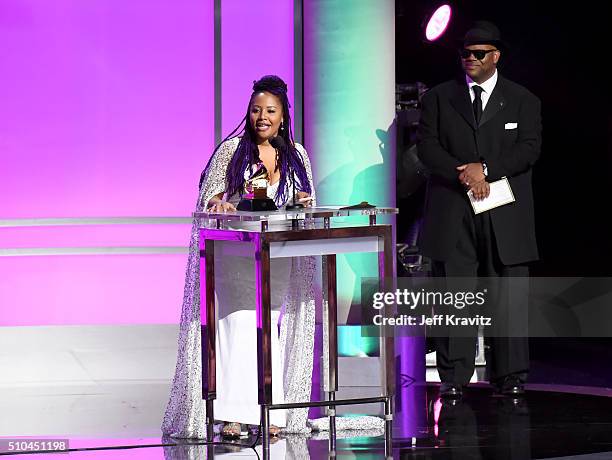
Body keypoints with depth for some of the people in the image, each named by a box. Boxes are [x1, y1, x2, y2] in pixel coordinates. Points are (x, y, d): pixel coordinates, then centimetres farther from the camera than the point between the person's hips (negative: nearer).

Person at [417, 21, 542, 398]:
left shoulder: (523, 101, 10)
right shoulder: (439, 98, 12)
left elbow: (530, 148, -1)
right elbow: (427, 146, 2)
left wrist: (485, 168, -13)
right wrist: (464, 173, -13)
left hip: (505, 214, 0)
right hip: (452, 214, 0)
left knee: (509, 296, -1)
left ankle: (510, 377, 4)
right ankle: (453, 377, 3)